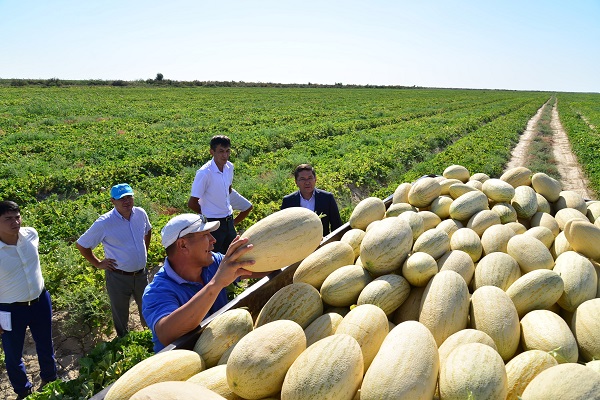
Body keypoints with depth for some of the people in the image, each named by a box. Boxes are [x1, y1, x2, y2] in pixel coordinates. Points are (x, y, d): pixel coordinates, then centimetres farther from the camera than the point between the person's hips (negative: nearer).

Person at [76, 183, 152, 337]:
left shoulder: (141, 214, -6)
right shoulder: (104, 222, -19)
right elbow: (81, 245, -8)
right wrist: (98, 263, -6)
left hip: (141, 274, 4)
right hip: (118, 277, -4)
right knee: (120, 315, 17)